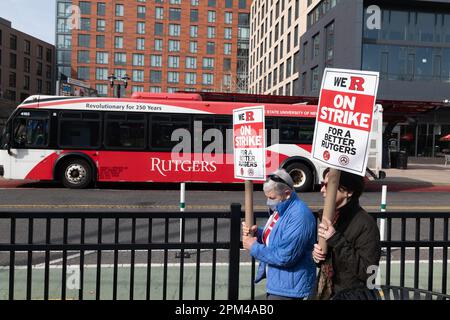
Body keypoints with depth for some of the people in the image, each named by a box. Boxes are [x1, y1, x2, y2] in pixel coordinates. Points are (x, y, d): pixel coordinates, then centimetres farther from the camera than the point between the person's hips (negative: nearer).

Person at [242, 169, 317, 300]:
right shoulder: (279, 208, 5)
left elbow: (285, 257, -30)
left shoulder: (299, 216, -27)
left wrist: (254, 248, -19)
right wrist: (256, 233, -3)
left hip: (289, 287, -9)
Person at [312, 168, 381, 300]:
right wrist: (316, 254, -6)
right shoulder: (329, 216, 3)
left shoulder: (365, 224, -19)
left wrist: (336, 240, -26)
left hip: (350, 296, -6)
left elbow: (367, 271, -23)